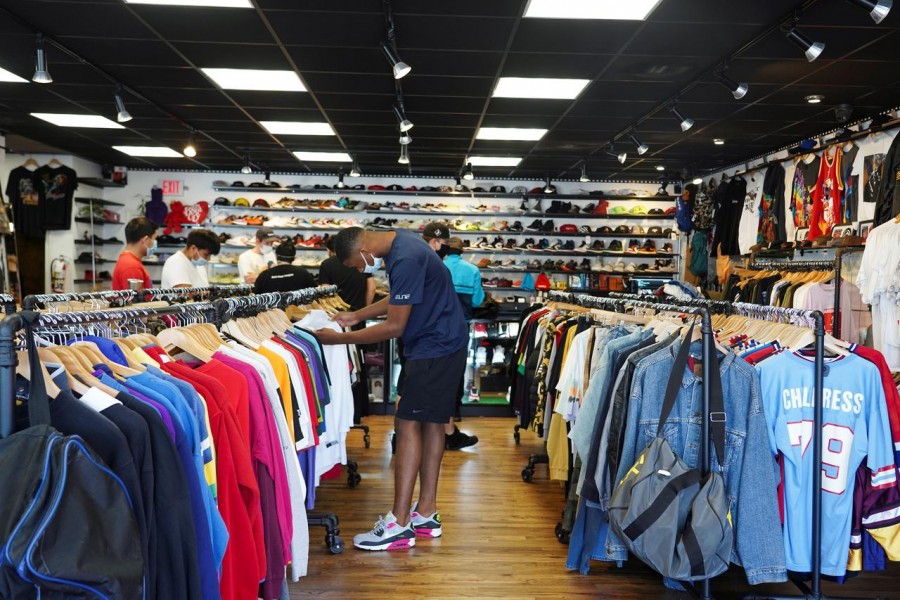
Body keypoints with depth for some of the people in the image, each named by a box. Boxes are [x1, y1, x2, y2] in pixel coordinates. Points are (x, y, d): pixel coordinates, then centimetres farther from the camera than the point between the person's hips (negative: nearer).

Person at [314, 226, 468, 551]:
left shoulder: (405, 261, -25)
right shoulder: (398, 242, 6)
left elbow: (395, 325, -23)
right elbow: (399, 300, 18)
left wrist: (341, 338, -17)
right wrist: (357, 315, 13)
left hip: (435, 348, -10)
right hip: (440, 343, 10)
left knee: (408, 424, -9)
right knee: (431, 422, 13)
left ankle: (399, 524, -5)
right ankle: (426, 513, 22)